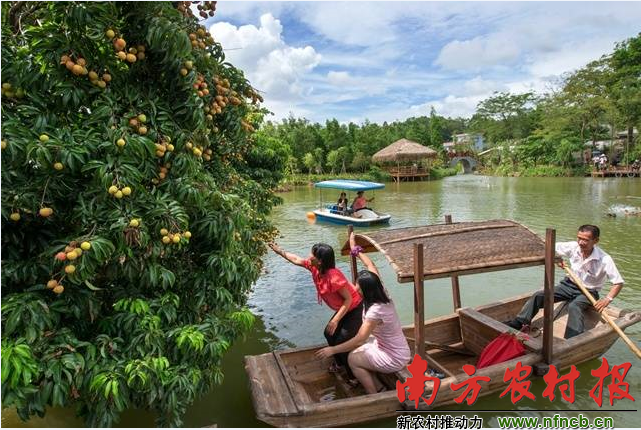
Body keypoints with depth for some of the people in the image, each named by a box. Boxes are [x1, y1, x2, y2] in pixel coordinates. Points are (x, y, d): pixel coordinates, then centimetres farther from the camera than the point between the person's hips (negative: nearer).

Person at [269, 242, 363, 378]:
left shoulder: (334, 277, -35)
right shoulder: (314, 268, -9)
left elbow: (348, 299, -28)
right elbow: (296, 259, 7)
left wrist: (336, 320, -27)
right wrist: (280, 251, 11)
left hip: (355, 309, -9)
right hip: (343, 308, 9)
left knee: (343, 342, -11)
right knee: (329, 334, 11)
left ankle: (355, 375, 10)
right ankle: (340, 362, 34)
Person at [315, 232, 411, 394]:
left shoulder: (375, 311, -32)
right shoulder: (382, 294, -10)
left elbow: (359, 340, -33)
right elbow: (371, 266, 3)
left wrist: (332, 350, -25)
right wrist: (355, 249, 12)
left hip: (394, 358, -8)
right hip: (394, 348, 8)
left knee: (353, 359, -5)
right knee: (356, 353, 10)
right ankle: (379, 388, 19)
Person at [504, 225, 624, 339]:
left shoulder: (604, 260, -20)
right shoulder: (574, 247, -9)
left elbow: (618, 282, -18)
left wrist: (607, 299, -33)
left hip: (588, 291, -4)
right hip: (569, 284, 5)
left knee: (574, 307, -38)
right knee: (538, 296, -14)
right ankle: (517, 324, -15)